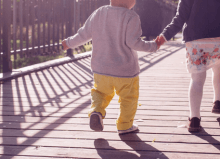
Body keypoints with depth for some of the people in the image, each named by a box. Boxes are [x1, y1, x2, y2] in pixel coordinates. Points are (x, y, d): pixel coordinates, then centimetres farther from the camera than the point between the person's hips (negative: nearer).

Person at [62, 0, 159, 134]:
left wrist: (70, 43, 21)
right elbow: (133, 42, -21)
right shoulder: (131, 17, -16)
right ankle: (125, 126, 24)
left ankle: (96, 110, 0)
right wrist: (153, 46, -9)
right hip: (125, 69, -4)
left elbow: (84, 35, 4)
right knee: (129, 97, 16)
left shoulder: (98, 13, -2)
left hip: (101, 68, 4)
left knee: (101, 91, 25)